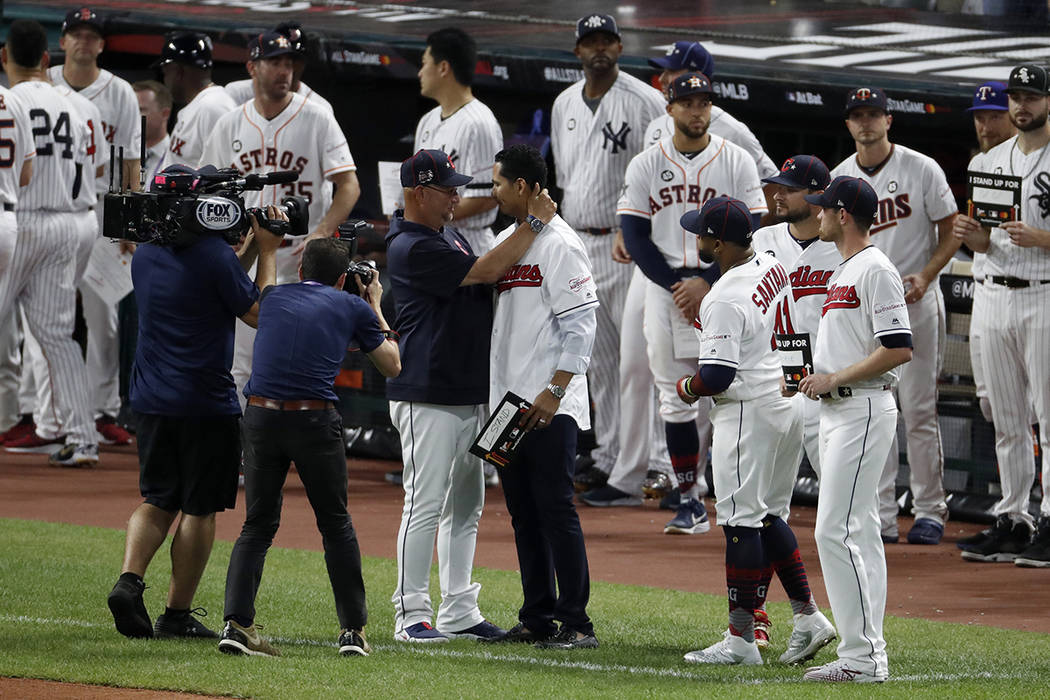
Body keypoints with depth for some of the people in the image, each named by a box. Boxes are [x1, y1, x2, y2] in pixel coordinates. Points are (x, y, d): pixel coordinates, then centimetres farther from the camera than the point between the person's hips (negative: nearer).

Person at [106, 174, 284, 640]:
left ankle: (129, 581, -7)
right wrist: (266, 252, 1)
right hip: (205, 402, -6)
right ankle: (177, 615, 5)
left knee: (158, 501, 15)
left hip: (150, 402, 6)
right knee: (199, 509, 4)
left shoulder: (145, 255, 8)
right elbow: (258, 313, -7)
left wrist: (250, 248, 16)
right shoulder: (212, 253, -14)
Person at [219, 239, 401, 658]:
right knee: (336, 525, 13)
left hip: (261, 416, 2)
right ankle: (354, 630, 14)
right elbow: (392, 366, 23)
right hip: (315, 420, -2)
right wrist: (375, 308, 34)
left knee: (258, 525, 10)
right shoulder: (353, 308, 11)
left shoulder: (273, 297, 18)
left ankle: (237, 622, -5)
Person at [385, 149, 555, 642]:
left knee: (465, 507, 11)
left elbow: (485, 285, 22)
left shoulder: (448, 234, 16)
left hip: (472, 394, 10)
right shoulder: (412, 248, -16)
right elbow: (486, 271, -21)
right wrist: (533, 223, -15)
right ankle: (412, 614, -3)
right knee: (426, 505, -7)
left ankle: (459, 612, 16)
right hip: (429, 398, -10)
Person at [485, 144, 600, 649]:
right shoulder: (506, 241, 16)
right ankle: (538, 618, 16)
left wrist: (555, 390, -21)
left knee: (555, 510, -10)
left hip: (550, 408, -9)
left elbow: (581, 323, -15)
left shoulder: (559, 243, -10)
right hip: (508, 401, 9)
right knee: (523, 513, 11)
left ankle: (577, 624, -8)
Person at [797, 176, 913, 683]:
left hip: (863, 409, -11)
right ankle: (868, 656, 12)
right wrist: (819, 377, 12)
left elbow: (899, 348, -21)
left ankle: (861, 656, -15)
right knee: (859, 531, 10)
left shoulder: (875, 270, -14)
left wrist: (836, 378, -18)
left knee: (837, 531, -14)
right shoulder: (845, 270, 18)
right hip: (838, 412, 11)